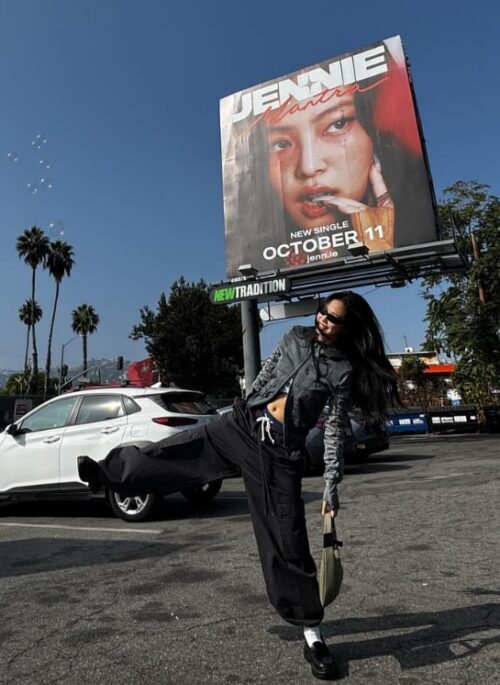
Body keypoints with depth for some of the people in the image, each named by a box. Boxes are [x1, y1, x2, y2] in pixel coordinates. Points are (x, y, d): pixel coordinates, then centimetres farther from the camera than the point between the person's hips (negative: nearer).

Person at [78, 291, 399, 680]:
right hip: (242, 425, 4)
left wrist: (332, 488, -6)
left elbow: (336, 432, -6)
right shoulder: (296, 338, 4)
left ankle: (313, 637, 18)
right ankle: (107, 473, 30)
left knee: (287, 539, 1)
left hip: (280, 450, -4)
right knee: (176, 454, 7)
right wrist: (245, 406, 21)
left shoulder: (344, 371, -8)